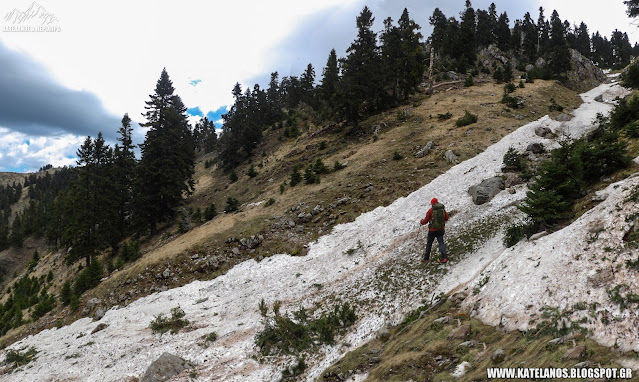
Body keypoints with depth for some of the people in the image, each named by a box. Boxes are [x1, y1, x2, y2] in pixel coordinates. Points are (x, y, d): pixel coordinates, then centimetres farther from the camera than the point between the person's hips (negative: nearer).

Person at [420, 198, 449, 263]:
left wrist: (421, 222, 12)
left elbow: (426, 220, -8)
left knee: (429, 243, 11)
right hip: (441, 229, 3)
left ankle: (426, 258, 20)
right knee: (441, 243, 6)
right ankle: (444, 256, -11)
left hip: (432, 230, -3)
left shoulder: (431, 210, -13)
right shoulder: (443, 209, -2)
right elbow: (446, 218, 8)